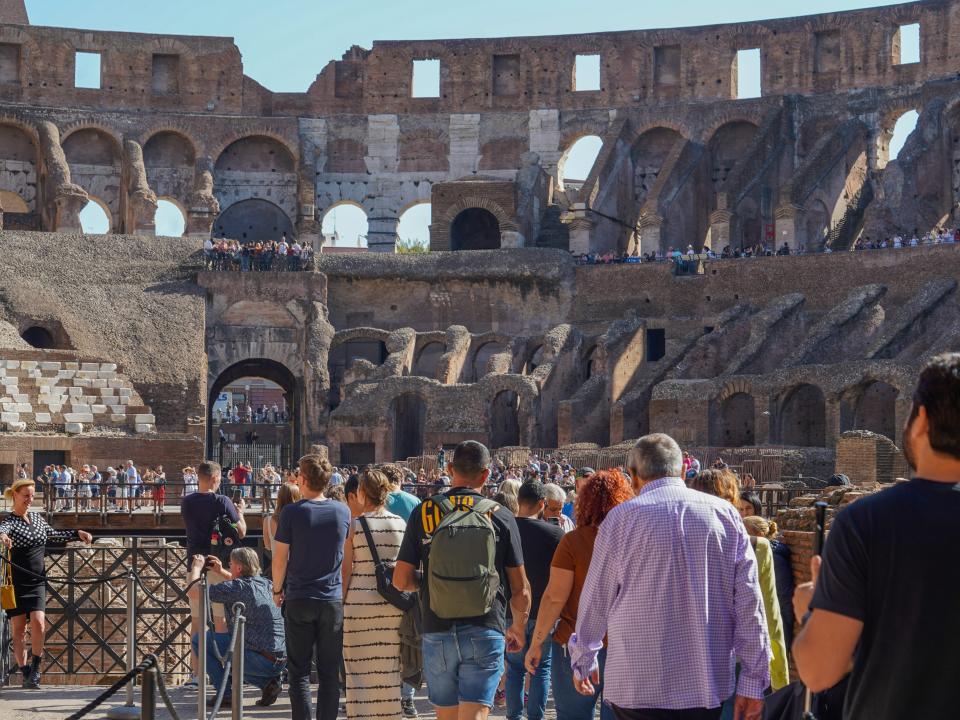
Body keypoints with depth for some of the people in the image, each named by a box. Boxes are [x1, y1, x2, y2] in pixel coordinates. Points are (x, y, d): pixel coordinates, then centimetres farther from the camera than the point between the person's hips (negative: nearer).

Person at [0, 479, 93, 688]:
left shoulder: (37, 517, 13)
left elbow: (53, 535, 29)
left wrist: (77, 533, 21)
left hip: (37, 581, 4)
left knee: (38, 622, -13)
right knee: (19, 628, -1)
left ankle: (35, 668, 2)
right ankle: (25, 673, 7)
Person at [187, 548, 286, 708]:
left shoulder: (235, 588, -11)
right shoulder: (264, 583, 12)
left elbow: (192, 592, -8)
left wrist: (196, 567, 9)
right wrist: (221, 572, 31)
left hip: (261, 661, -7)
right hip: (281, 662, 7)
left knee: (199, 640, 4)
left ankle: (225, 695, 5)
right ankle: (267, 682, 14)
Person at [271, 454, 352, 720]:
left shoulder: (292, 512, -8)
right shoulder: (343, 512, 2)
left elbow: (280, 557, -4)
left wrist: (277, 590, 9)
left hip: (299, 600, -2)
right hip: (333, 599, 2)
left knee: (299, 671, 5)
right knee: (330, 672, 6)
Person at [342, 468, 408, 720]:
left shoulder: (354, 525, -3)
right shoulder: (401, 524, 5)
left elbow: (346, 570, -2)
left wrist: (341, 603, 4)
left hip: (360, 602, -3)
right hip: (393, 604, 3)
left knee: (361, 669, 1)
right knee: (390, 670, 7)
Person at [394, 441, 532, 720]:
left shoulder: (423, 513, 1)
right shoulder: (500, 516, 0)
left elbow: (401, 580, 2)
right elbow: (521, 589, 3)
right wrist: (518, 629, 20)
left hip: (437, 632, 2)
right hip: (486, 631, -1)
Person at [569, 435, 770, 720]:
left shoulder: (622, 518, -4)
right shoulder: (726, 514, 2)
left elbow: (596, 600, 4)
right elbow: (749, 603, 0)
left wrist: (583, 661, 20)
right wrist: (753, 680, 5)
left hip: (638, 685, -2)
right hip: (709, 685, 3)